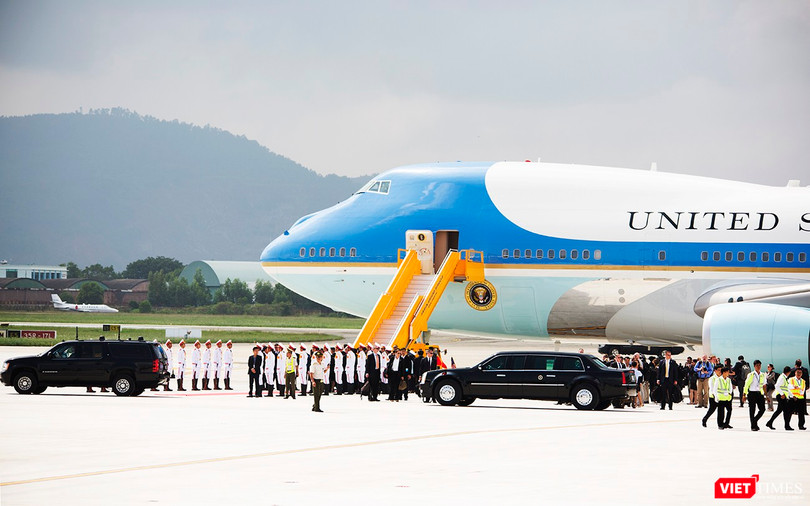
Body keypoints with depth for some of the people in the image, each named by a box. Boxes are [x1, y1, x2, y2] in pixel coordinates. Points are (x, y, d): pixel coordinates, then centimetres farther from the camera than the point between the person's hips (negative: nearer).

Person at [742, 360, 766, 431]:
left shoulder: (763, 375, 10)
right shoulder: (751, 375, -4)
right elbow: (746, 385, -3)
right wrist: (744, 395, -7)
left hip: (760, 393, 4)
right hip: (752, 393, -4)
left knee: (762, 409, -4)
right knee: (752, 410, -1)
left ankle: (755, 420, 19)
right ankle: (753, 426, 7)